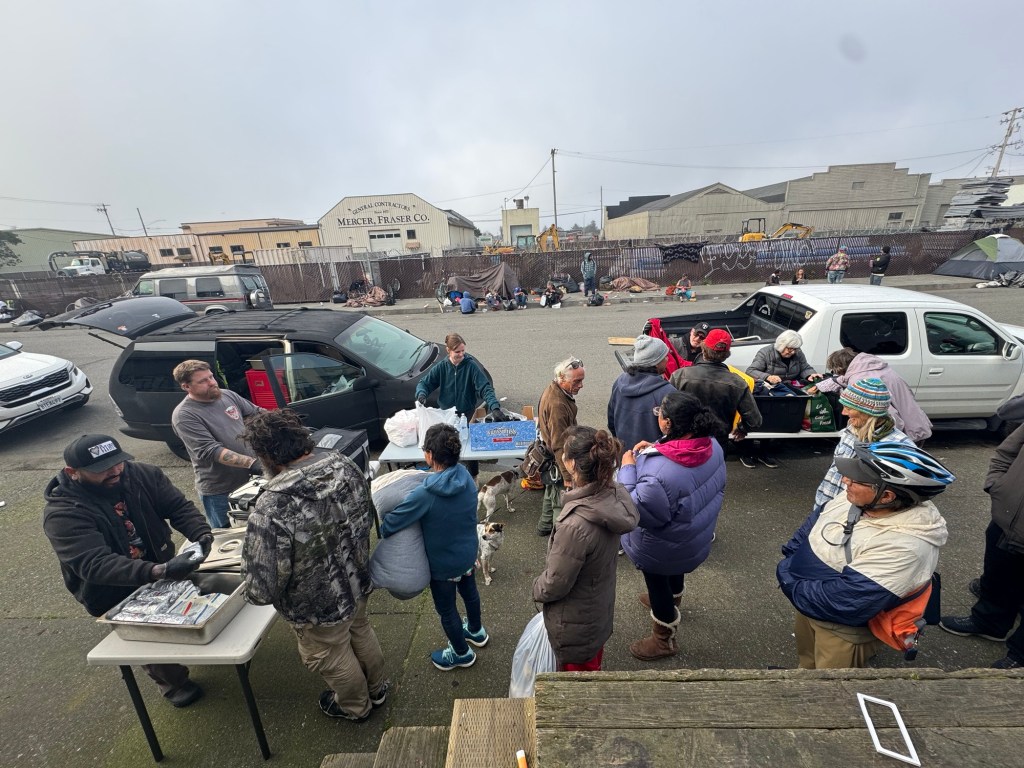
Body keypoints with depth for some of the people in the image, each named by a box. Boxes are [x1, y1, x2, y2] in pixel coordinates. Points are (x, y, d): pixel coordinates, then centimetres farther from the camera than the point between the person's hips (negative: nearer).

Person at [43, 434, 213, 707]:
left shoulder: (142, 474, -11)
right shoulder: (62, 513, -21)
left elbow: (179, 506, -10)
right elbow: (95, 564, -30)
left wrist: (203, 535, -30)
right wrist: (159, 572, -44)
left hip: (162, 568, 4)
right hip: (115, 594, -3)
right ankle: (173, 682, 15)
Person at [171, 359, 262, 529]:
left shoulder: (227, 395, 2)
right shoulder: (184, 415, -16)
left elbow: (256, 413, 15)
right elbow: (210, 451, -24)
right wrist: (252, 463, -34)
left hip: (250, 480, 5)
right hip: (220, 492, -5)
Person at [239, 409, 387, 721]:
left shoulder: (272, 507, -35)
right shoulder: (344, 464, -16)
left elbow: (261, 586, -27)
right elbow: (367, 517, -1)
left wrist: (252, 591, -4)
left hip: (318, 607, -5)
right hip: (358, 582, 5)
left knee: (331, 657, 25)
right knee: (360, 632, 32)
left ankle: (356, 707, 54)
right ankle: (376, 689, 58)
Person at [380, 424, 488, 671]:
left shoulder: (425, 495, -34)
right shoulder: (466, 477, -16)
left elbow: (389, 525, -25)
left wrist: (382, 530, -2)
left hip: (443, 563, -6)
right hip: (468, 553, 6)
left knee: (446, 610, 21)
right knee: (469, 592, 32)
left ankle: (462, 653, 45)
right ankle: (476, 631, 58)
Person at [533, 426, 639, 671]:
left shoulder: (576, 525, -41)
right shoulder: (614, 494, -20)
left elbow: (555, 584, -26)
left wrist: (537, 589, -5)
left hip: (575, 625, -6)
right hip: (601, 610, 6)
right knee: (592, 666, 34)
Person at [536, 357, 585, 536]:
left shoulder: (553, 389, 0)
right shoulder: (558, 404, -33)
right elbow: (560, 445, -30)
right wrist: (568, 476, -25)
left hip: (550, 455, 11)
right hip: (558, 461, -11)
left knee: (552, 492, 28)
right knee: (562, 502, 5)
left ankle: (545, 526, 47)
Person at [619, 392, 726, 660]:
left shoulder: (659, 473, -43)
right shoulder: (711, 445, -17)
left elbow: (638, 512, -30)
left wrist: (627, 470, -24)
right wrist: (654, 449, -8)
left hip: (662, 547, -7)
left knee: (658, 584, 20)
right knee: (675, 571, 35)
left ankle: (664, 640, 46)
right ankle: (671, 601, 66)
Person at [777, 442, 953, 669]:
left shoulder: (904, 546, -33)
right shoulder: (855, 499, -11)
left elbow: (841, 602, -33)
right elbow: (810, 527, 4)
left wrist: (788, 580, -21)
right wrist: (788, 565, -6)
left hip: (843, 630, -6)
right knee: (808, 663, 30)